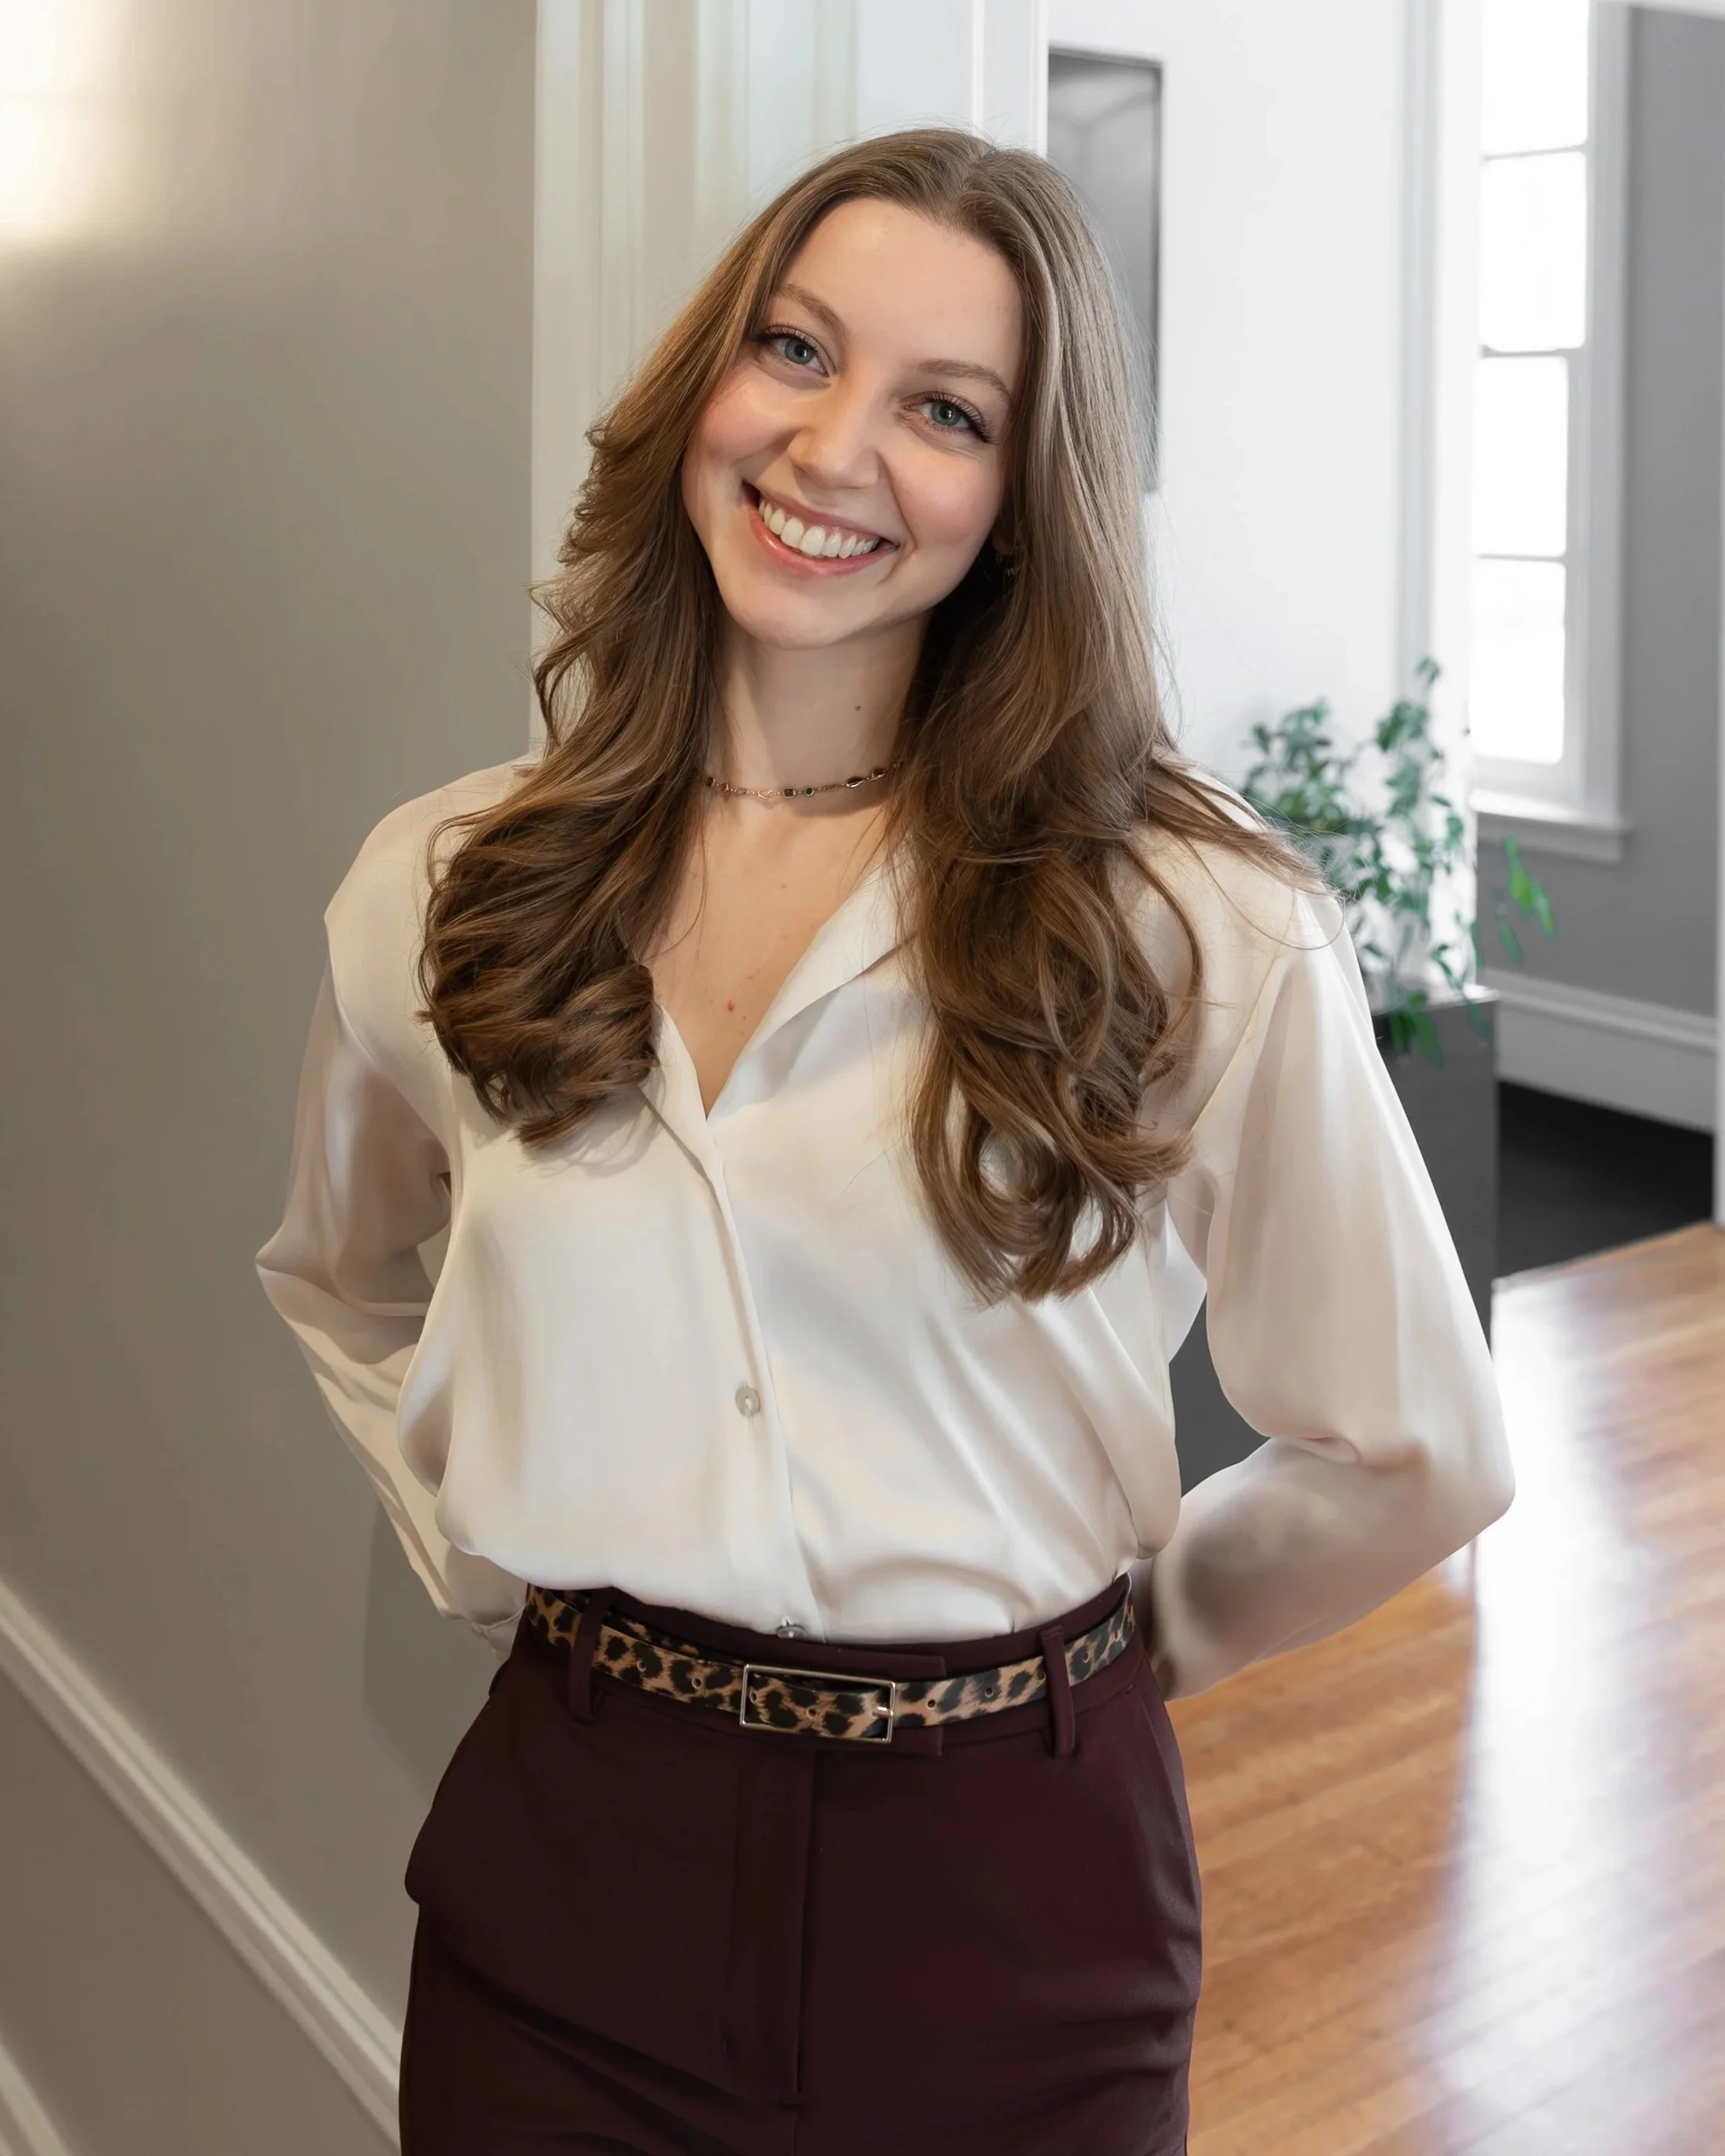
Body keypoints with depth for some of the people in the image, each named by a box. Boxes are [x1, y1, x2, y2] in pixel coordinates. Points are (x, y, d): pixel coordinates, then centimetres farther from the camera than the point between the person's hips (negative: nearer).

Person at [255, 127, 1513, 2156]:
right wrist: (492, 1560, 7)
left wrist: (1091, 1639, 4)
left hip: (1009, 1896, -2)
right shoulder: (441, 890, -1)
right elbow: (341, 1287, 17)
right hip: (566, 1860, 3)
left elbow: (1408, 1453, -3)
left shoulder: (1202, 933, -12)